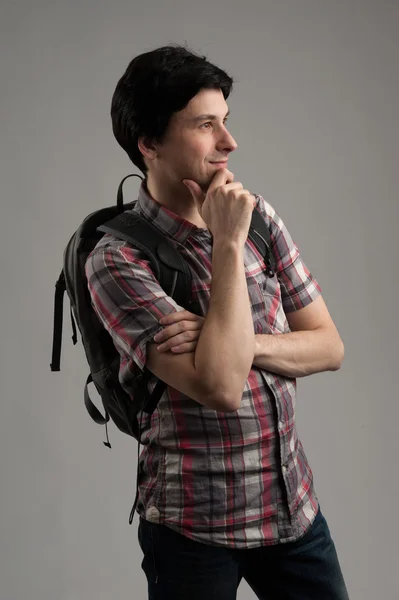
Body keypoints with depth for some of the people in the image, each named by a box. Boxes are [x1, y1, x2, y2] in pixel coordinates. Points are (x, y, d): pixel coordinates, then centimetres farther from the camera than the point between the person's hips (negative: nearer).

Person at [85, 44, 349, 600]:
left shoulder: (258, 215, 0)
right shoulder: (118, 261, -17)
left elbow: (329, 347, 0)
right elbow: (220, 387, -26)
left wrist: (240, 343, -17)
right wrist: (228, 245, -22)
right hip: (195, 527, -5)